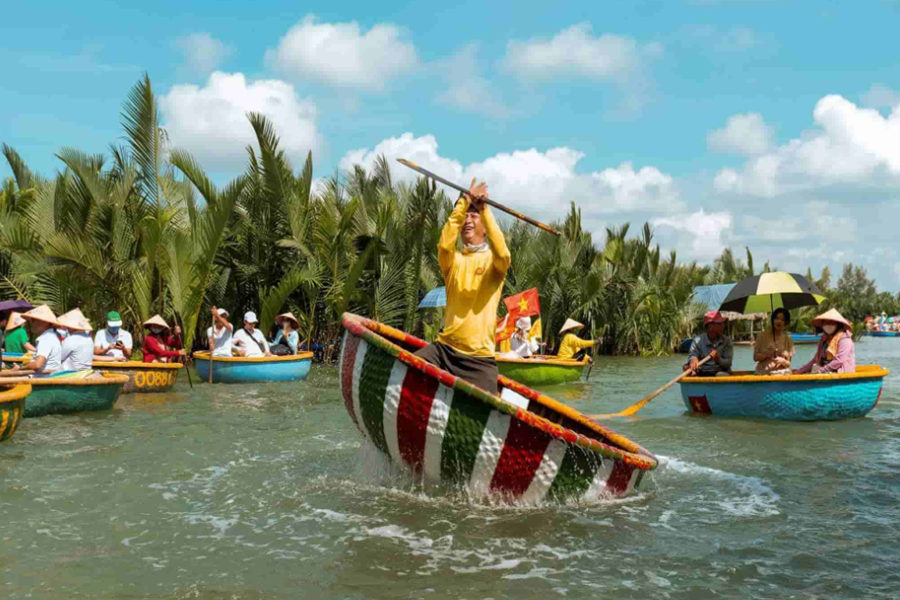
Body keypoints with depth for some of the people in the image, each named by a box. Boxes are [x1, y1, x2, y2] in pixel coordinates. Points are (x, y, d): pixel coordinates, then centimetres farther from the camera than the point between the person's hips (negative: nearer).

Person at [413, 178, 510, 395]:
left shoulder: (493, 260, 6)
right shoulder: (453, 260, 12)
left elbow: (502, 253, -20)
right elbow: (444, 244, -13)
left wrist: (484, 208, -21)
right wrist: (463, 203, -17)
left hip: (479, 359, -2)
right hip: (445, 348, 2)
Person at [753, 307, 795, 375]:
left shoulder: (788, 339, 8)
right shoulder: (763, 335, 4)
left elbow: (788, 364, 9)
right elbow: (755, 357, 3)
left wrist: (782, 361, -12)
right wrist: (767, 354, -13)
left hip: (782, 373, 2)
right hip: (763, 373, -2)